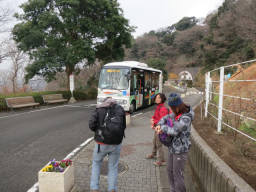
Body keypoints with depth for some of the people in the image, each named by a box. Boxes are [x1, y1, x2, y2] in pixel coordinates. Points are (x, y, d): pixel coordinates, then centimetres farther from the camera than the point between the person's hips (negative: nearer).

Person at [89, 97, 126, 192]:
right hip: (116, 144, 1)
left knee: (96, 163, 22)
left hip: (101, 143, -1)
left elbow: (91, 125, -6)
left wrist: (99, 131, 12)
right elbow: (124, 126, 7)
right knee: (113, 167, 18)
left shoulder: (99, 109, 1)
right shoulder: (120, 109, 5)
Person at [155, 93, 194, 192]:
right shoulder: (176, 114, 0)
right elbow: (166, 118, 12)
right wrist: (159, 125, -8)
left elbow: (174, 131, -30)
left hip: (180, 150, -8)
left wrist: (163, 128, -14)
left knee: (177, 174, 5)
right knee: (170, 170, 20)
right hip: (173, 147, 9)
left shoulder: (186, 118, -24)